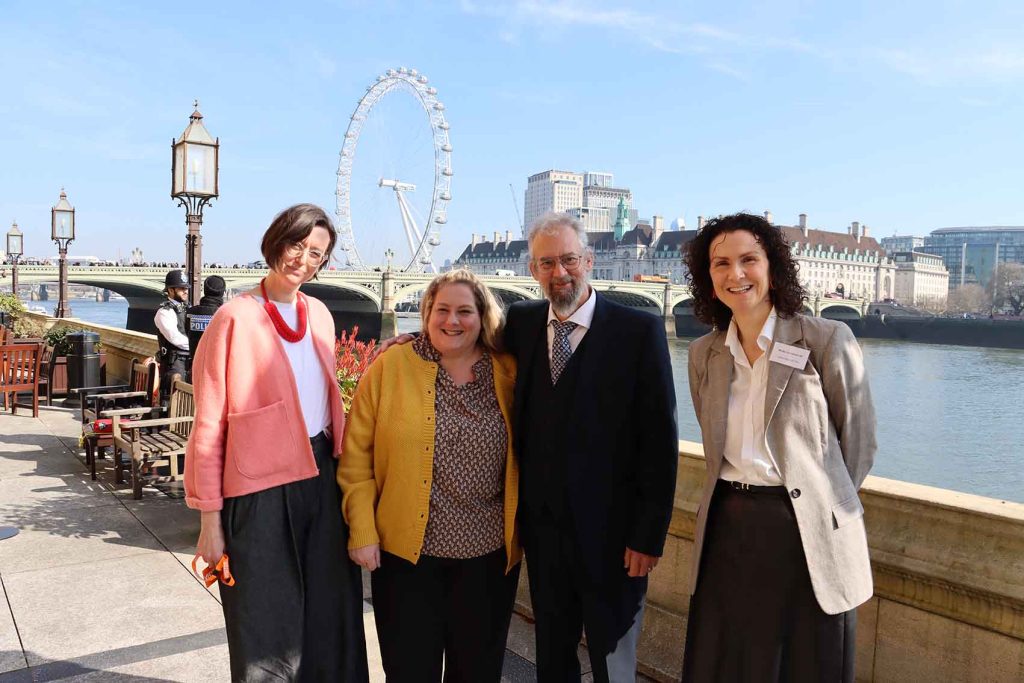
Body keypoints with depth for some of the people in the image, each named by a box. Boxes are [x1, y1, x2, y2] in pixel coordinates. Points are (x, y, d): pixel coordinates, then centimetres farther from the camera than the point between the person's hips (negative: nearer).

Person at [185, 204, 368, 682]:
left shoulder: (319, 315, 7)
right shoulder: (237, 317, -9)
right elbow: (208, 426, -9)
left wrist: (342, 473, 10)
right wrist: (210, 519, -10)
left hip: (321, 478, 5)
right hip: (261, 488, -5)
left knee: (331, 618, 15)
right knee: (267, 629, 9)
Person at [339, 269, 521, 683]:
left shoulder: (508, 373, -1)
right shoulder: (391, 365, -5)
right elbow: (356, 456, -3)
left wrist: (520, 529, 3)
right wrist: (362, 532, -6)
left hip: (488, 555, 2)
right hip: (405, 551, -1)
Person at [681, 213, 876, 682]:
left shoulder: (828, 340, -9)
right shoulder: (704, 353, 5)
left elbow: (857, 443, 0)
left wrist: (816, 502, 10)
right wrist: (736, 496, 15)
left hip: (806, 534, -4)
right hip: (727, 528, 4)